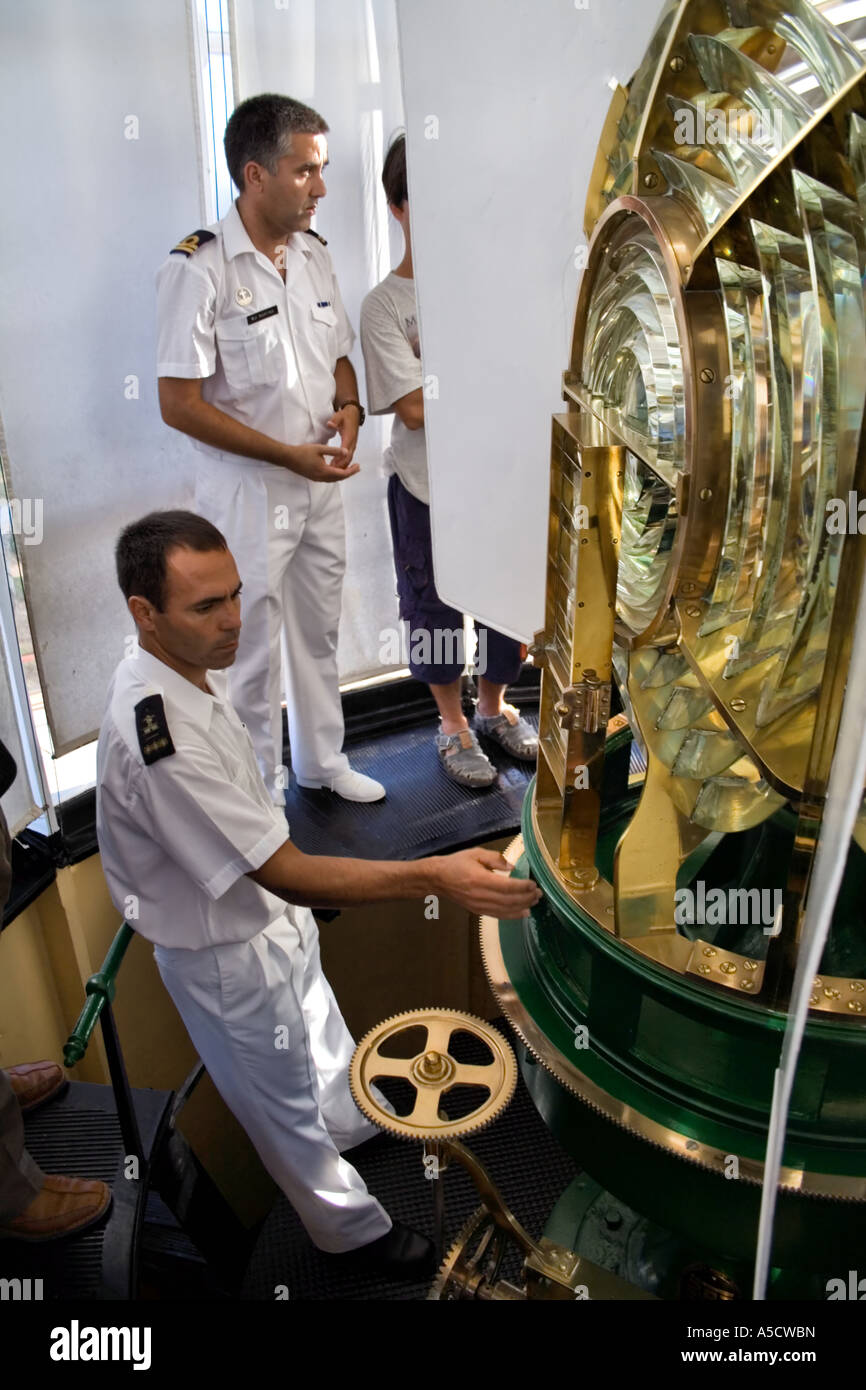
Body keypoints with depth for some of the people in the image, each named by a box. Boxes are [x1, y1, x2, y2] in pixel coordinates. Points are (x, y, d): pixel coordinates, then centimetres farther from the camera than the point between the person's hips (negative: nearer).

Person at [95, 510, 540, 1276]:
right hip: (228, 953, -8)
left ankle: (352, 1124, 64)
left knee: (317, 1032, 33)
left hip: (273, 912, 8)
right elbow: (284, 874, -38)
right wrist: (435, 876, -44)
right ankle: (352, 1226, 45)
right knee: (285, 1094, 18)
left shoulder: (189, 666, -10)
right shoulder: (155, 735, -40)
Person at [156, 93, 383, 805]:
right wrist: (289, 455, -20)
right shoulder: (199, 267, -16)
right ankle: (262, 791, 25)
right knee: (253, 652, 6)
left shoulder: (313, 253, 6)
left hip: (323, 482, 7)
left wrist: (350, 409, -5)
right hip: (247, 490, -7)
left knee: (320, 632, 18)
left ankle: (322, 761, 38)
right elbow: (179, 402, -19)